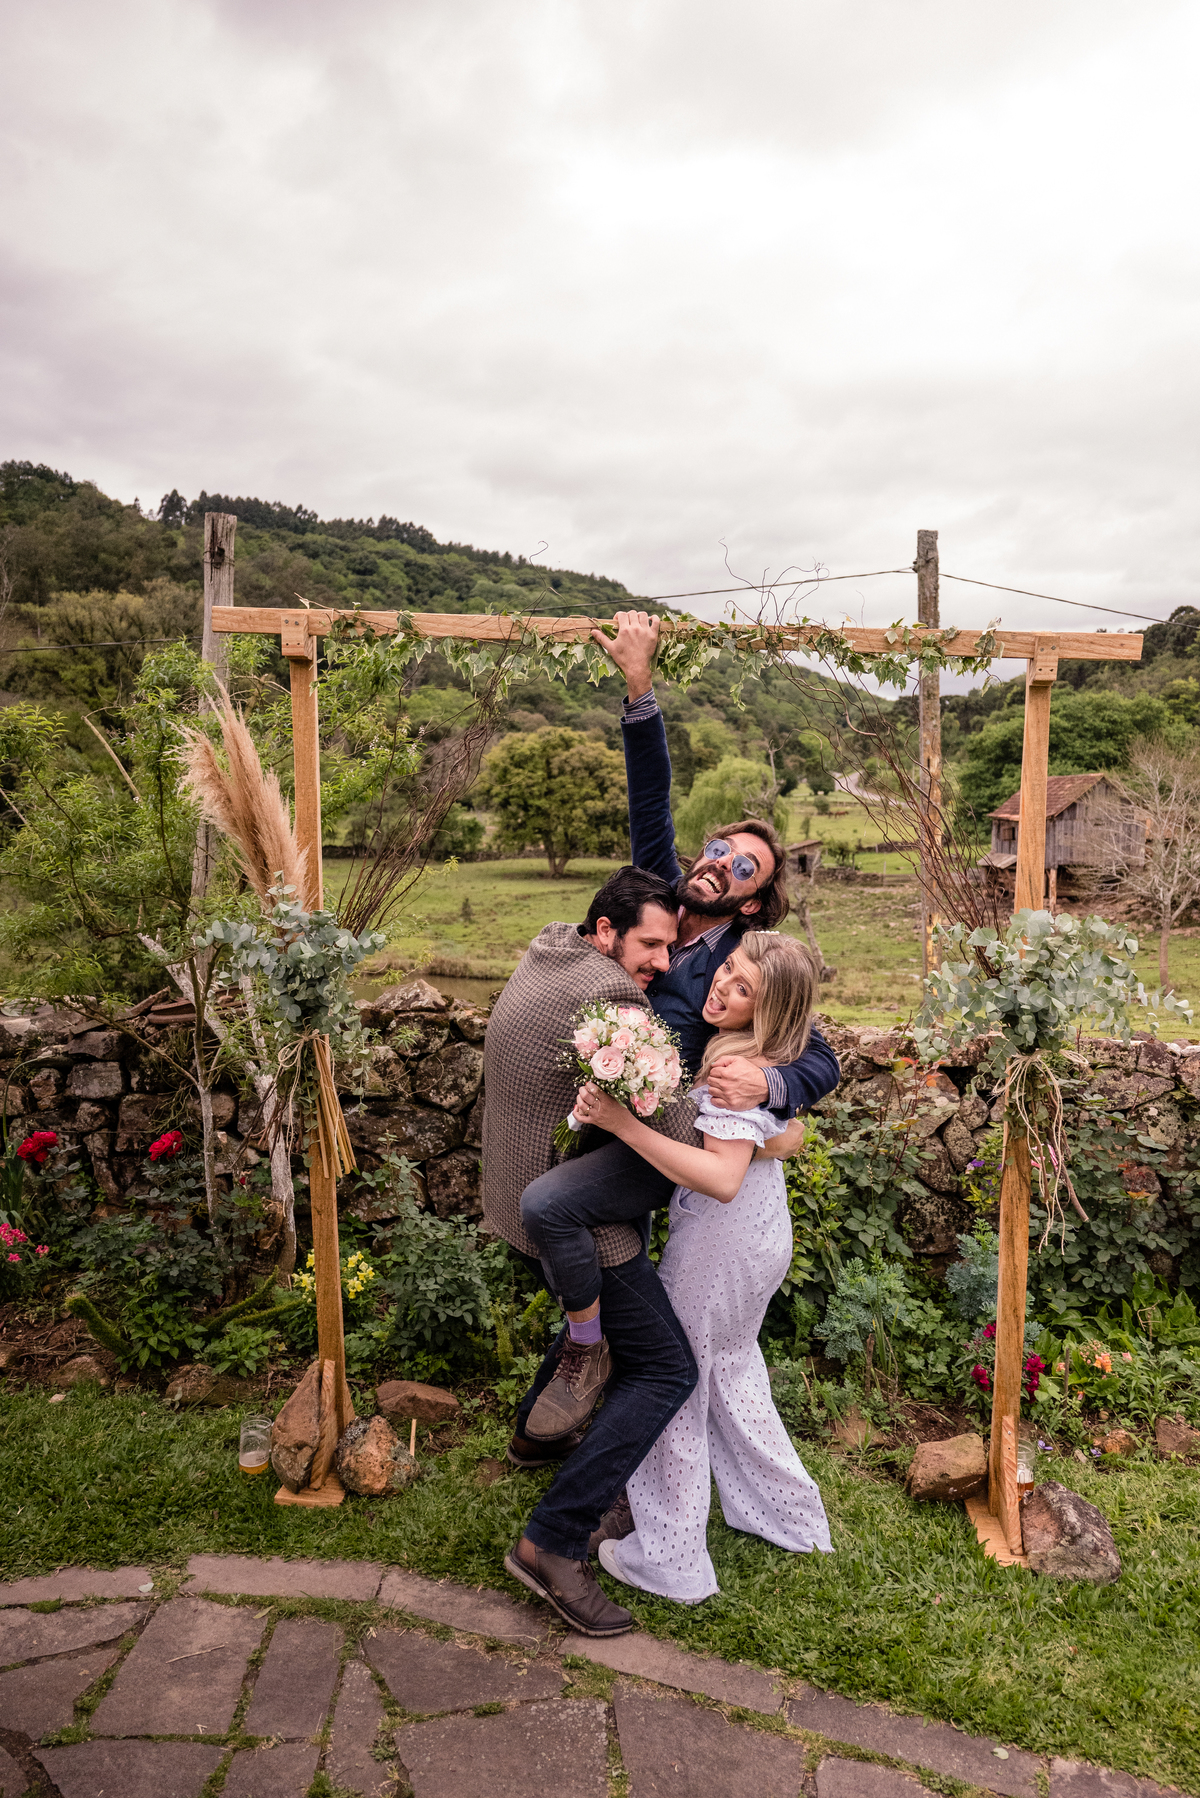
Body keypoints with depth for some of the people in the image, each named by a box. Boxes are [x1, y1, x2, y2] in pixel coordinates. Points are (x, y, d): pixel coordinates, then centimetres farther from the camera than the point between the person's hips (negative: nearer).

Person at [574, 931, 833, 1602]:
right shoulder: (759, 1054, -3)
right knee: (731, 1372, 27)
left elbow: (723, 1178, -38)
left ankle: (669, 1559, 25)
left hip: (721, 1240, -9)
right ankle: (790, 1518, 44)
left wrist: (623, 1123, -41)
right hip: (763, 1232, 9)